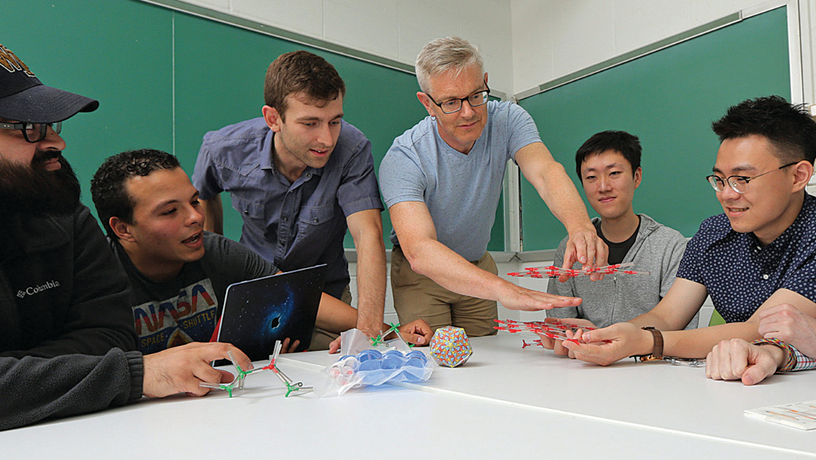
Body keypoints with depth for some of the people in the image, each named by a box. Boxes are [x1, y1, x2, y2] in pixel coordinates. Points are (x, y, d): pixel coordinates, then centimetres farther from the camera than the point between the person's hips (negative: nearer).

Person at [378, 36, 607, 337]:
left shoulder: (507, 121, -17)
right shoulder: (402, 158, -31)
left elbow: (545, 172, -35)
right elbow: (419, 250, -44)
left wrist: (580, 226, -58)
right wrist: (504, 290, -58)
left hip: (479, 264, 4)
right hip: (422, 272, -3)